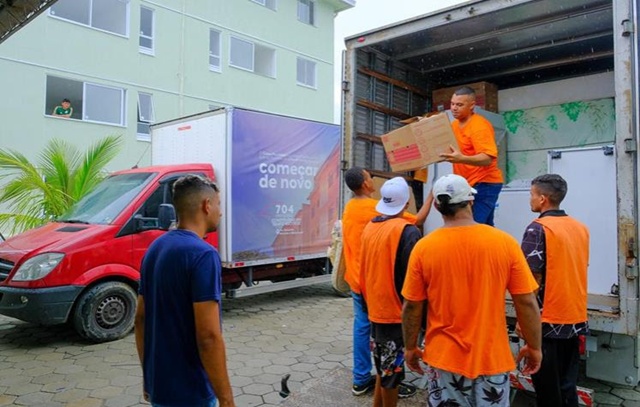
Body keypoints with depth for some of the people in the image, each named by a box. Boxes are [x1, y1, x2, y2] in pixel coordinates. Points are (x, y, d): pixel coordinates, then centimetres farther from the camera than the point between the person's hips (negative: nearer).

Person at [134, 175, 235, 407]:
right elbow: (208, 336, -26)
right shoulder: (202, 254, -23)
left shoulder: (155, 248, 5)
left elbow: (140, 318, 10)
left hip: (158, 386, 8)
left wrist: (149, 376, 18)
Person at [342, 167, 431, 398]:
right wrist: (431, 196, 0)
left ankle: (361, 380, 21)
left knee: (362, 327, 13)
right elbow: (418, 220, -12)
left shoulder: (349, 208, 5)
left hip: (356, 279, 7)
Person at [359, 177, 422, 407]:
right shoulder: (407, 232, -17)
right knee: (392, 371, 8)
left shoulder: (369, 228, 3)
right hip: (396, 311, -6)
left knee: (382, 368, 21)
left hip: (374, 309, 7)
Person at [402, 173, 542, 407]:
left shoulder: (423, 248, -11)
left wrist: (410, 347, 9)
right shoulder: (505, 243, -10)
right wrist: (534, 347, 8)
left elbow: (411, 307, -5)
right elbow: (526, 303, -6)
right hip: (492, 358, 1)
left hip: (444, 358, 0)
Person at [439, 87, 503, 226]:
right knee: (484, 227, 14)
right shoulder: (454, 125, 10)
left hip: (484, 183, -9)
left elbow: (487, 158, -25)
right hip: (468, 183, 9)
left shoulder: (480, 126, -16)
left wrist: (461, 159, -40)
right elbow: (447, 148, 20)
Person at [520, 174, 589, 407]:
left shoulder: (538, 228, -15)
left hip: (548, 320, -7)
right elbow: (577, 272, 16)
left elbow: (532, 280, -16)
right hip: (575, 319, 7)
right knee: (567, 385, 15)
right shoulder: (581, 228, 7)